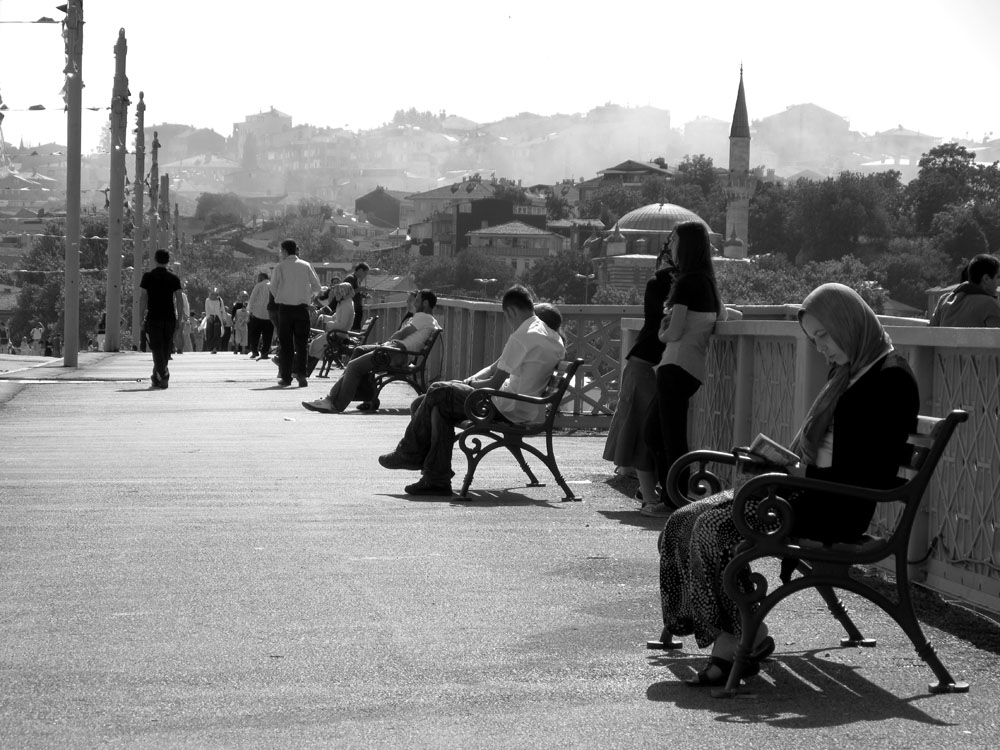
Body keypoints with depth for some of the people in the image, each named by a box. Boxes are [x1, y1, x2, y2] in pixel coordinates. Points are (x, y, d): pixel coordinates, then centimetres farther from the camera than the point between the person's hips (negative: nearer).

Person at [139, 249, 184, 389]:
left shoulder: (148, 277, -1)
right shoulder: (174, 279, 3)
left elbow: (142, 298, -4)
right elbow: (179, 300, 0)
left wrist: (141, 317, 0)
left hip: (153, 318, -2)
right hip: (170, 318, 2)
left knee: (157, 348, -2)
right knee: (165, 349, 12)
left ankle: (163, 376, -18)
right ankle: (157, 378, 21)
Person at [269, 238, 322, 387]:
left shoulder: (280, 267, -4)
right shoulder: (306, 266, 2)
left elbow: (273, 288, 1)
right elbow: (316, 286, 5)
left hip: (285, 308, -1)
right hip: (302, 307, 1)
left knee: (285, 343, 6)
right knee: (301, 343, 3)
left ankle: (286, 376, 6)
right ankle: (300, 372, -12)